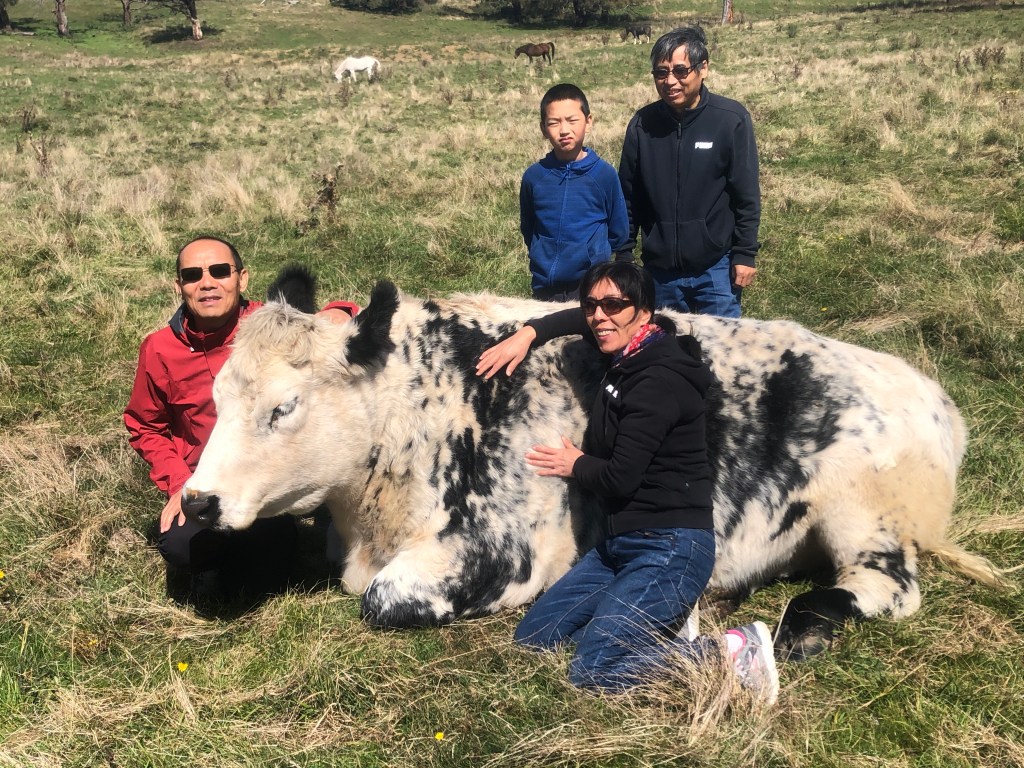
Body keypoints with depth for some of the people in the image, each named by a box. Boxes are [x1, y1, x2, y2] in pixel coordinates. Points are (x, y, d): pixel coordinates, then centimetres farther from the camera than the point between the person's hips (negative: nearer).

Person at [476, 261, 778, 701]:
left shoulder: (659, 380, -19)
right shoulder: (629, 355, 8)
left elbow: (620, 478, -20)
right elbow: (581, 320, 29)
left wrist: (576, 465, 1)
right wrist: (528, 333, 13)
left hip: (670, 549, -9)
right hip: (622, 544, 9)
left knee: (592, 672, -18)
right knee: (532, 636, 7)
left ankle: (732, 651, -9)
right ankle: (659, 616, 12)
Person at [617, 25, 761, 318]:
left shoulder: (731, 119, -9)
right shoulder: (642, 124, -2)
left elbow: (747, 195, -6)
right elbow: (628, 195, 5)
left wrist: (744, 255, -7)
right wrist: (623, 255, 6)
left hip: (715, 267, -3)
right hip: (659, 268, 3)